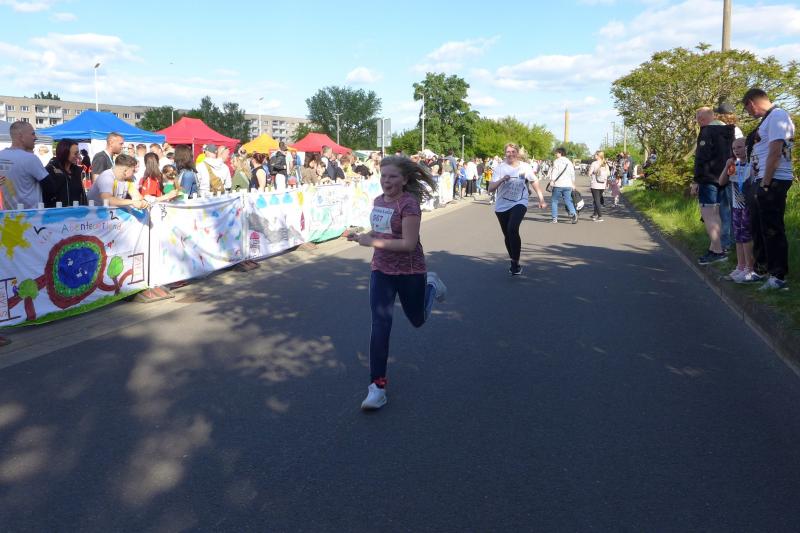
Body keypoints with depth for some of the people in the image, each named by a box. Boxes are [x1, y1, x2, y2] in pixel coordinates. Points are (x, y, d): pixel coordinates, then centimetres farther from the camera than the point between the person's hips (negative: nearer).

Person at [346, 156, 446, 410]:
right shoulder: (379, 201, 2)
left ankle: (431, 284, 49)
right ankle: (377, 385, 1)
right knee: (380, 327, -4)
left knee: (417, 319, 19)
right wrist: (362, 236, -1)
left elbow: (409, 243, -25)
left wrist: (371, 242, -25)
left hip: (410, 272, -4)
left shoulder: (409, 204, -19)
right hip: (381, 271, 5)